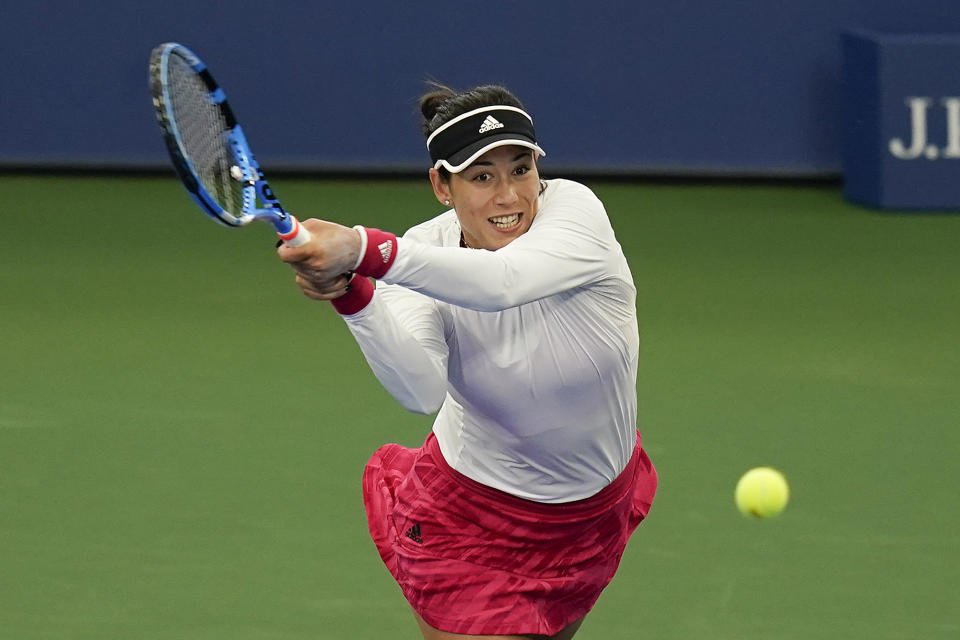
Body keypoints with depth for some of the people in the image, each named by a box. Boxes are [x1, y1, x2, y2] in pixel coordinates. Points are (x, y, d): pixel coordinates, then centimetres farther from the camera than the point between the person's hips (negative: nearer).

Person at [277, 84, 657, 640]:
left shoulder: (574, 210, -24)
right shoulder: (423, 256, -20)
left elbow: (501, 281, -47)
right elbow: (422, 390, -38)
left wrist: (363, 250, -61)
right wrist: (351, 291, -56)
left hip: (596, 508, 2)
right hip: (474, 515, -2)